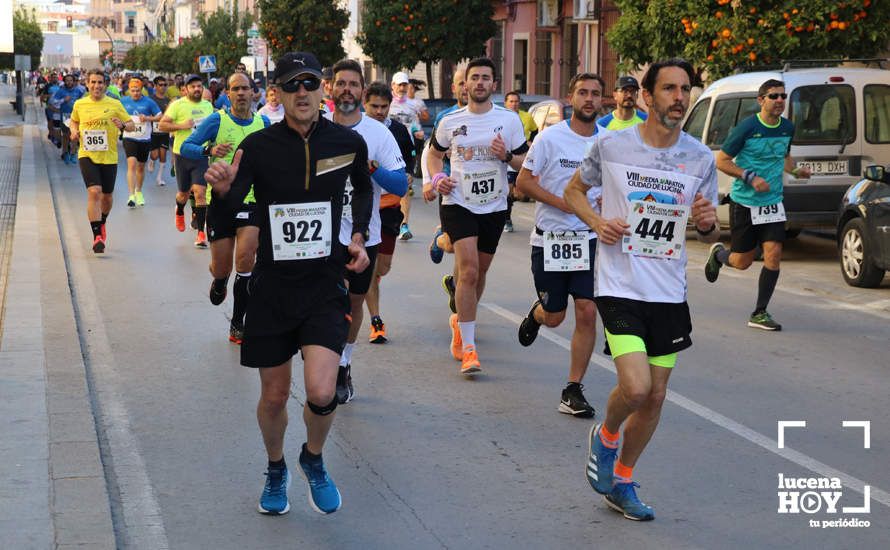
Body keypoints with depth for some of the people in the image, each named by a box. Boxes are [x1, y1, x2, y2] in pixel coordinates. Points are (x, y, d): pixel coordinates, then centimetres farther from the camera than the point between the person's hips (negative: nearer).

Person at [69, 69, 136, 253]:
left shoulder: (115, 104, -1)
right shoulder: (79, 104, 4)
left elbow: (132, 125, 4)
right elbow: (74, 121, 24)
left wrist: (123, 125, -18)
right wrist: (74, 131, 3)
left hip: (109, 157, 1)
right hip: (87, 155, -1)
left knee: (107, 196, 11)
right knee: (94, 192, -18)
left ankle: (102, 223, 43)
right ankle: (97, 236, -17)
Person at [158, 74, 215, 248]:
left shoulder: (208, 105, 9)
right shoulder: (178, 105, -5)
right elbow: (162, 125, -8)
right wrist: (181, 125, -20)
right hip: (182, 154, -1)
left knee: (200, 191, -11)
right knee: (184, 192, 12)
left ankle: (201, 233, -10)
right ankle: (179, 212, 49)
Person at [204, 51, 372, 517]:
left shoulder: (347, 142, -3)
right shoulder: (259, 146, -8)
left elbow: (364, 188, 19)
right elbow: (231, 206, -20)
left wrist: (359, 236, 6)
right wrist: (222, 189, -42)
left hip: (325, 286, 0)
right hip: (273, 286, 0)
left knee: (321, 391, -16)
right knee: (274, 395, 10)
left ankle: (313, 459, 16)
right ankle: (276, 469, 39)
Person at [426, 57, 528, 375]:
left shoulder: (509, 120, 0)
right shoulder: (450, 122, 2)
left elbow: (525, 163, 5)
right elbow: (434, 154, 18)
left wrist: (506, 155, -16)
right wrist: (437, 178, -2)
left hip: (494, 206, 2)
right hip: (457, 203, -2)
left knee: (480, 270, 14)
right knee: (469, 270, -16)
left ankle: (460, 320, 42)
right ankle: (468, 348, -13)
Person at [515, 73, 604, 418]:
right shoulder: (551, 137, -7)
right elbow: (523, 182, -5)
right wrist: (562, 202, -17)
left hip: (590, 238, 2)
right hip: (550, 239, -2)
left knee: (587, 313, -8)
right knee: (554, 317, 7)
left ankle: (573, 390, 2)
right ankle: (536, 314, 46)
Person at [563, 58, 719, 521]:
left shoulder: (701, 158, 2)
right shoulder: (610, 145, -5)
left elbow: (710, 234, 11)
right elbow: (573, 191, 11)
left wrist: (707, 224, -14)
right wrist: (596, 222, -8)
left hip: (669, 292, 4)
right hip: (620, 286, -4)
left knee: (655, 395, 8)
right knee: (635, 386, -18)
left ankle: (621, 482, 28)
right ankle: (605, 437, 17)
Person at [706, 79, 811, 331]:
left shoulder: (788, 128, 4)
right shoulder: (746, 128, -14)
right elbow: (721, 160, -9)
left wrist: (795, 171, 2)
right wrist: (750, 178, -19)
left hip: (773, 202, 4)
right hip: (744, 203, -4)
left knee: (773, 256, -8)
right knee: (742, 262, 5)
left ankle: (759, 314, 3)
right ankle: (718, 253, 42)